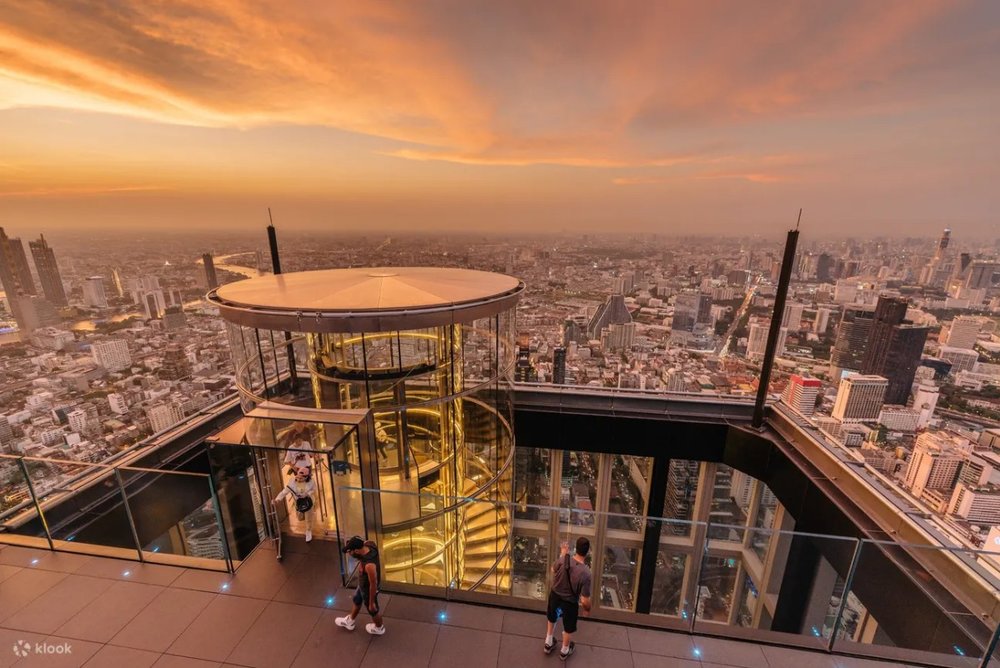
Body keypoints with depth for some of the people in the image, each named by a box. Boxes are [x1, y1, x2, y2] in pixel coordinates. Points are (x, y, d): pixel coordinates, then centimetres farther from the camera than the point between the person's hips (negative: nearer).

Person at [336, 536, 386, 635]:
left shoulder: (369, 565, -45)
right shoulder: (367, 545, -26)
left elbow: (373, 584, -31)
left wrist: (372, 603, -16)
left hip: (369, 589, -7)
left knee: (373, 610, 23)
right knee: (357, 600, 33)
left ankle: (379, 628, 53)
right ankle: (349, 622, 62)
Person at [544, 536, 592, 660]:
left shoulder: (563, 560, -25)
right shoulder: (585, 573, -34)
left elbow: (553, 569, 0)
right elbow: (585, 600, -24)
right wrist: (587, 609, -2)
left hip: (554, 595, 3)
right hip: (570, 603, -3)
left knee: (552, 620, 33)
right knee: (568, 628, 29)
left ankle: (548, 644, 55)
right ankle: (564, 651, 54)